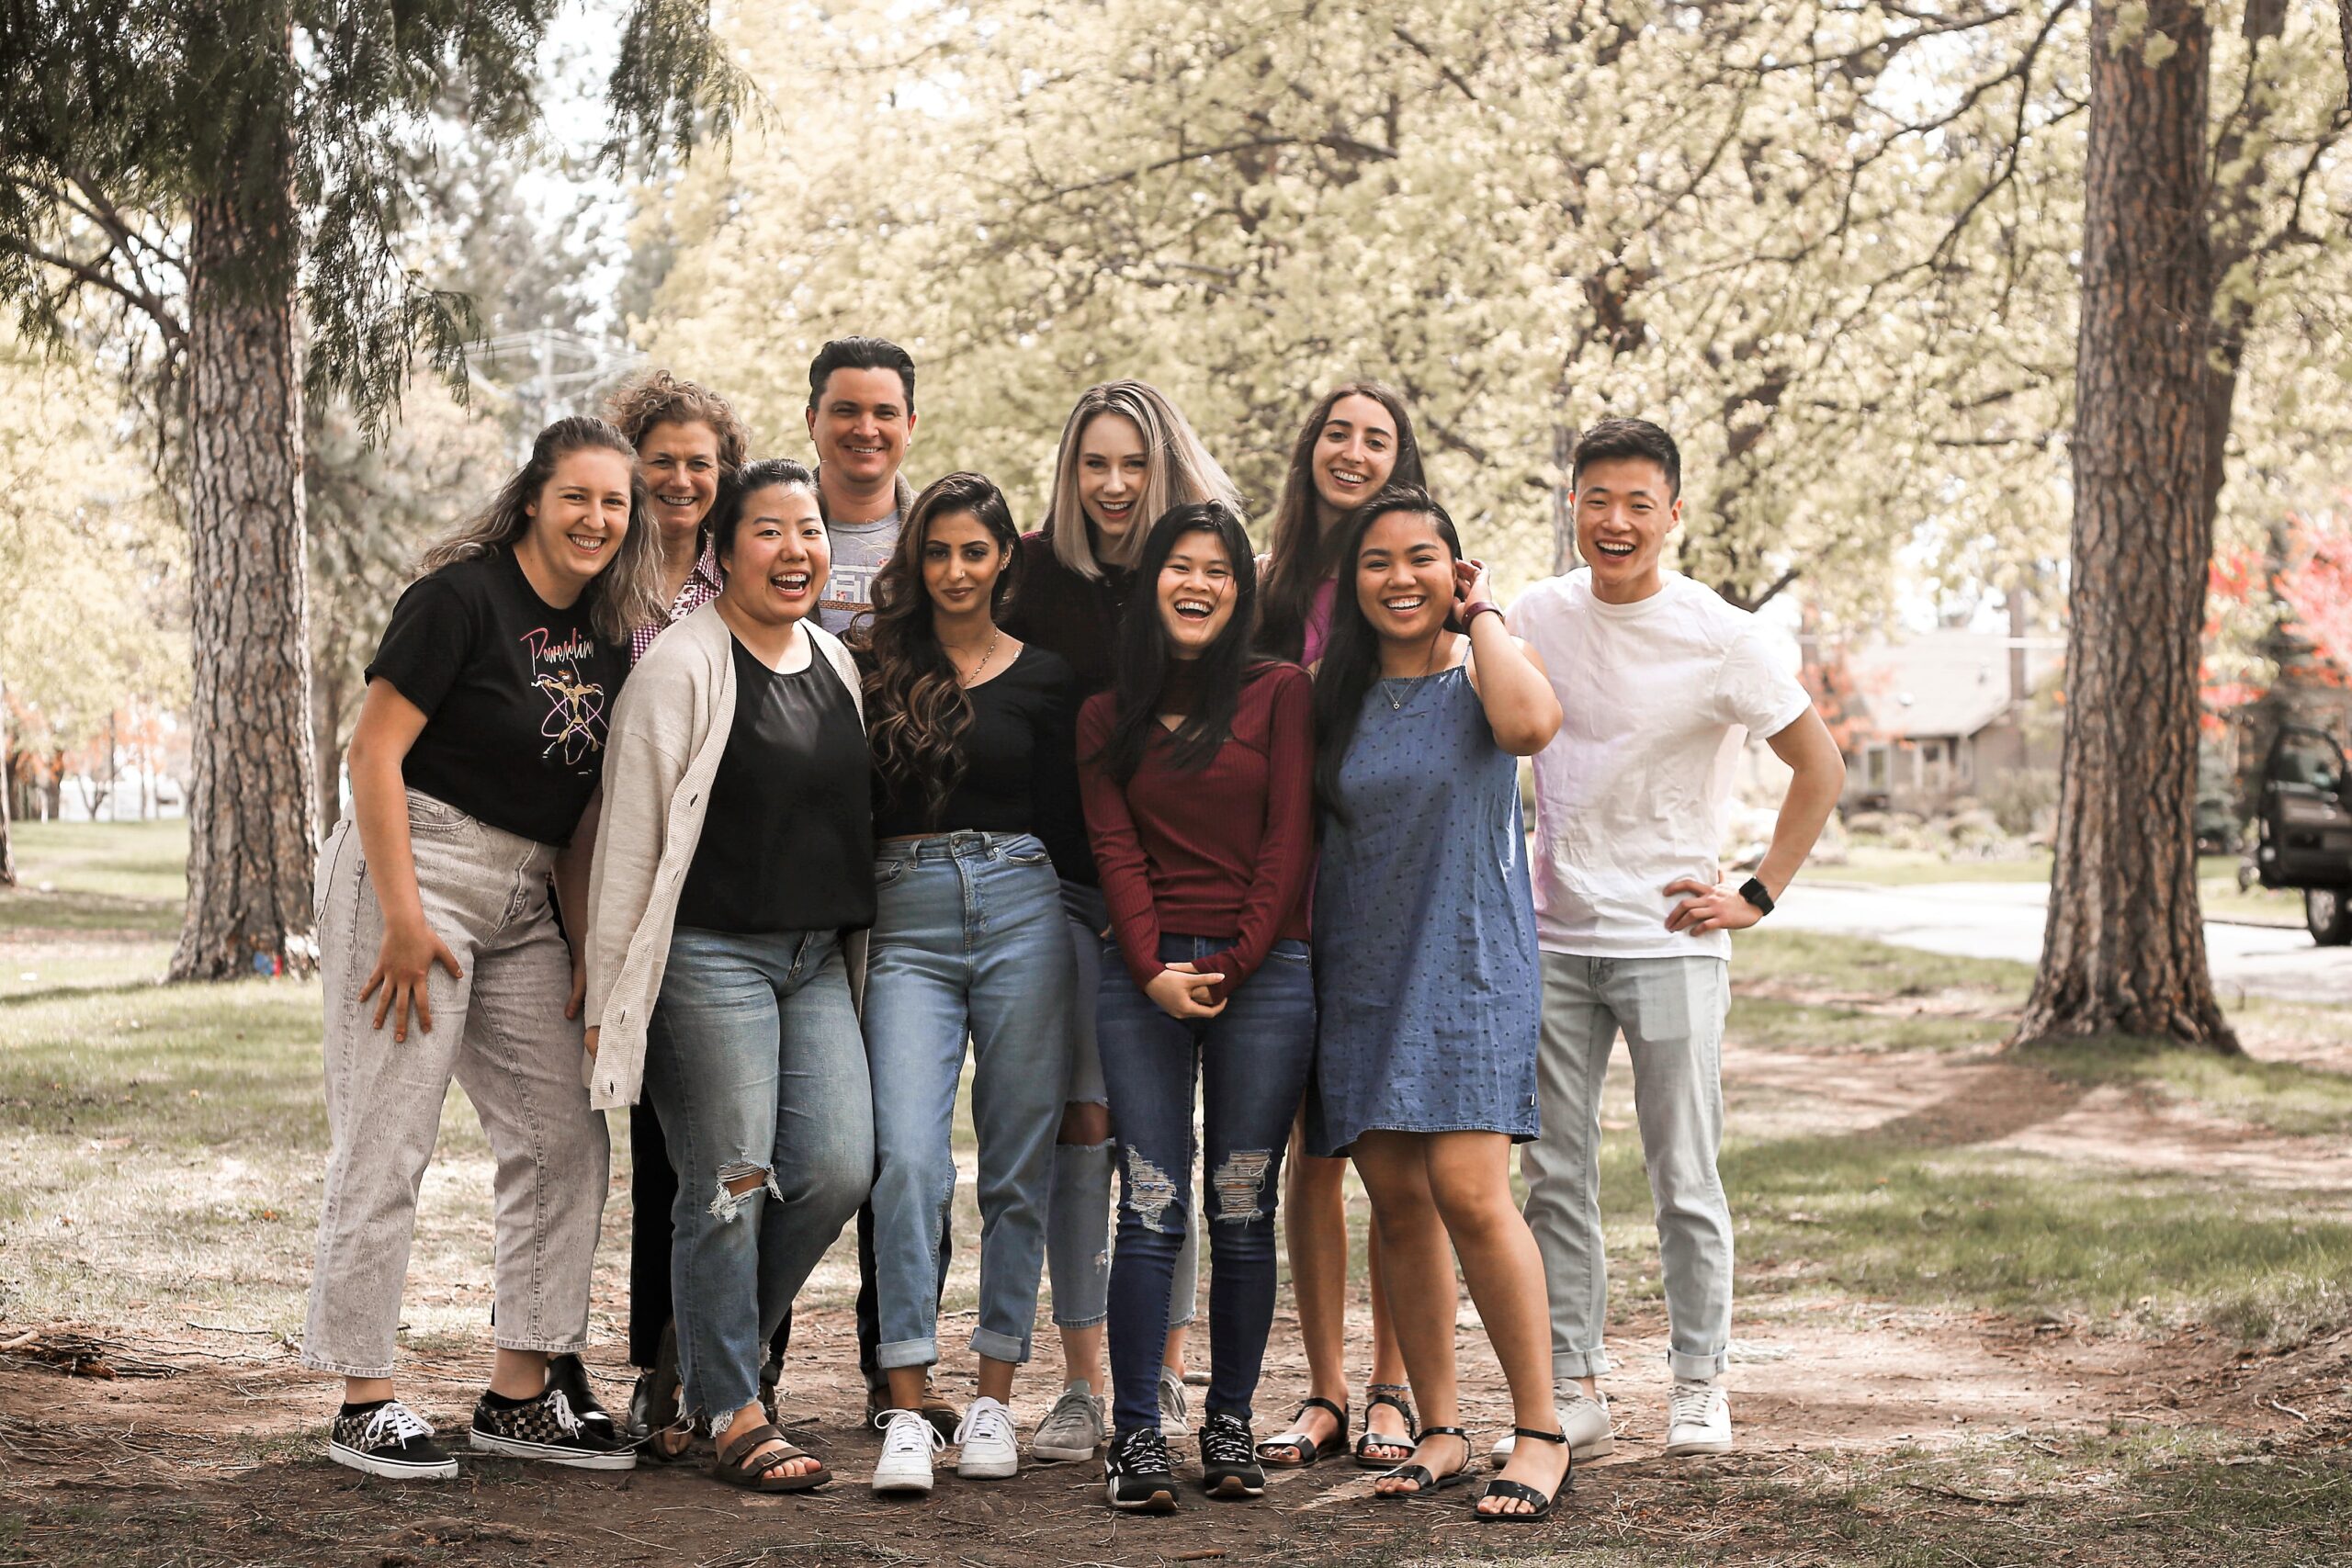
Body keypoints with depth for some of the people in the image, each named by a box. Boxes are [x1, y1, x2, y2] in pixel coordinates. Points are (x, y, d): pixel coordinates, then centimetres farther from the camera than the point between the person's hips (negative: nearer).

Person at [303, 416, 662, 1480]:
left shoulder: (610, 635, 10)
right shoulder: (461, 597, -11)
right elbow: (374, 753, -15)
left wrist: (587, 944, 10)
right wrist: (403, 917, -19)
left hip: (522, 902, 8)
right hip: (413, 871, -8)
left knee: (565, 1139, 6)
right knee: (386, 1145, -4)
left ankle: (517, 1399, 15)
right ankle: (364, 1404, 5)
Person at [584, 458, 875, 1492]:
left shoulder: (835, 663, 14)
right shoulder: (684, 666, -8)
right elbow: (628, 836, -8)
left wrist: (856, 953, 20)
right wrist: (611, 991, -9)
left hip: (817, 959, 7)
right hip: (710, 956, -7)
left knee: (838, 1168, -1)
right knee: (729, 1187, -4)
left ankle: (710, 1351, 20)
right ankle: (733, 1417, 7)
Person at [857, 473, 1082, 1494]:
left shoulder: (1044, 678, 9)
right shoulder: (878, 669, 10)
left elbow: (1069, 815, 8)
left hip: (1020, 911, 0)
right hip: (907, 920, 0)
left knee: (1017, 1168, 3)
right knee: (909, 1161, -13)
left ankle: (993, 1400, 12)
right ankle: (906, 1411, -10)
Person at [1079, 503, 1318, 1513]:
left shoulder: (1280, 694, 6)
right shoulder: (1108, 715, 13)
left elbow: (1289, 840, 0)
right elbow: (1115, 850, 5)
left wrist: (1231, 964, -7)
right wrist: (1155, 969, -9)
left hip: (1263, 974, -1)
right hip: (1144, 976, 1)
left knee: (1243, 1211, 1)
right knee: (1151, 1209, -4)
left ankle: (1231, 1426, 9)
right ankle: (1136, 1435, -2)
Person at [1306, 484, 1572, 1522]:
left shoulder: (1480, 675, 1)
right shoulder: (1338, 699, 12)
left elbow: (1531, 724, -23)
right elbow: (1306, 843, 18)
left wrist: (1480, 614, -9)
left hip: (1466, 965, -4)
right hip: (1359, 972, 5)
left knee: (1468, 1195, -15)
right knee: (1396, 1203, 4)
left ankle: (1541, 1434, -6)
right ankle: (1441, 1433, 12)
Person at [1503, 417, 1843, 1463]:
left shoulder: (1719, 636, -7)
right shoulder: (1534, 618, 3)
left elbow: (1820, 768, -1)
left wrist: (1757, 897, -4)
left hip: (1669, 943, -3)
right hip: (1551, 941, 3)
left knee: (1684, 1182, 1)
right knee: (1554, 1177, 5)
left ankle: (1698, 1383, 14)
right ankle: (1573, 1386, 14)